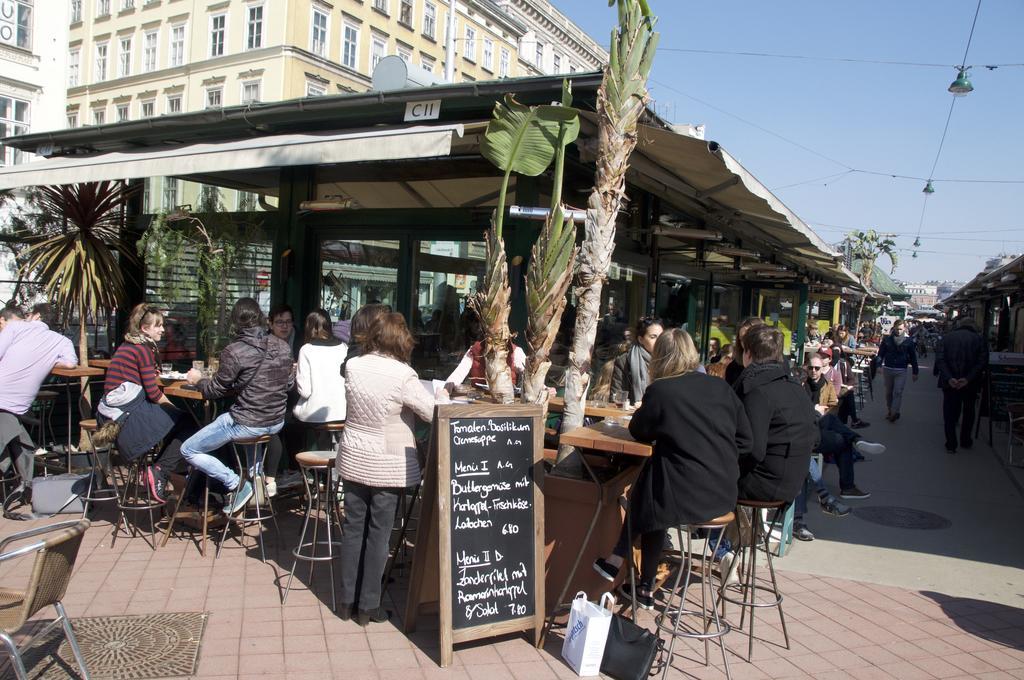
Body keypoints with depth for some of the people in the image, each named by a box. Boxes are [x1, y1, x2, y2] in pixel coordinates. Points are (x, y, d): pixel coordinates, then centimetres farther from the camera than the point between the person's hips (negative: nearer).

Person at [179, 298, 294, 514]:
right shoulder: (282, 346, 0)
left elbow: (215, 390, -6)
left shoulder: (234, 351, -17)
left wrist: (198, 380, 15)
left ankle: (235, 484, -3)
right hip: (277, 422, 7)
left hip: (247, 424, -6)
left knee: (188, 450, 11)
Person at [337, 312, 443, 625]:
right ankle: (368, 606, 17)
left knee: (353, 527, 14)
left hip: (353, 459, 5)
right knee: (379, 533, 6)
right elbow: (435, 413, -13)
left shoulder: (352, 366, -4)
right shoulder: (403, 375, -19)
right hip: (388, 465, -4)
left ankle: (347, 600, 25)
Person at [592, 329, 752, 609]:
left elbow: (638, 431, 4)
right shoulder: (721, 387, 3)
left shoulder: (659, 391, -11)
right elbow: (745, 440, 7)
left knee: (642, 494, 25)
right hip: (724, 493, 6)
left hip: (684, 496, -5)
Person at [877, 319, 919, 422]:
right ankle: (890, 411, 24)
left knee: (898, 392, -11)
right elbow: (881, 353, 1)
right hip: (887, 369, 2)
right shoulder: (887, 339, 0)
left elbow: (913, 357, 3)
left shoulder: (908, 341, -1)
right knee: (889, 392, 12)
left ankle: (894, 413, -16)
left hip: (901, 371, -2)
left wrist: (915, 372, 3)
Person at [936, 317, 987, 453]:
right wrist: (968, 379, -15)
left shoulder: (947, 337, 0)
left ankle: (951, 444, 6)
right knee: (968, 411, 20)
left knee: (950, 413, 7)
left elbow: (939, 359, -9)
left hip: (950, 382, 0)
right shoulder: (978, 338, -2)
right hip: (970, 383, 0)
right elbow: (982, 361, -12)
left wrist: (949, 378, -14)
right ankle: (966, 441, 29)